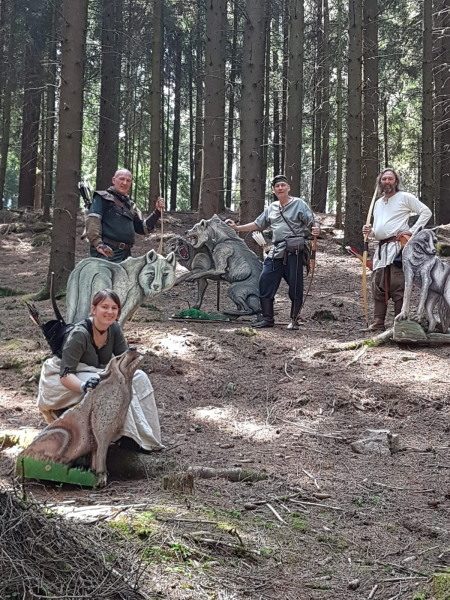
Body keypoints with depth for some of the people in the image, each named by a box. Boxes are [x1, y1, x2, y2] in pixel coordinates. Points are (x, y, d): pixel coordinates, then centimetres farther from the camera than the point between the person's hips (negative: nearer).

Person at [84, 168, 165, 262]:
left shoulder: (131, 206, 25)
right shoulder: (103, 198, 5)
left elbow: (143, 228, 23)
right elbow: (92, 220, -9)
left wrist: (157, 212, 10)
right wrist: (98, 243, -23)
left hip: (126, 254, 7)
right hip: (106, 253, -7)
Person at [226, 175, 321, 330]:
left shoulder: (299, 204, 1)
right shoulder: (271, 208, 18)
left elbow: (312, 222, -5)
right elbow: (257, 225, 26)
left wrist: (315, 229, -28)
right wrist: (237, 228, 22)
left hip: (294, 252, -6)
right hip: (276, 252, 6)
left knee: (295, 286, -1)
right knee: (265, 283, 1)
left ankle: (294, 320, 13)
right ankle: (267, 318, 12)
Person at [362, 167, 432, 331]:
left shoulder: (405, 197, 3)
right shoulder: (378, 203, 24)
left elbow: (426, 212, 0)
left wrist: (412, 231, -8)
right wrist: (370, 231, 8)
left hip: (398, 246, -7)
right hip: (381, 249, 7)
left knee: (398, 287, -11)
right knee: (378, 287, 5)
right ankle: (378, 324, 10)